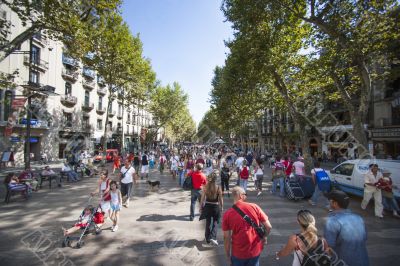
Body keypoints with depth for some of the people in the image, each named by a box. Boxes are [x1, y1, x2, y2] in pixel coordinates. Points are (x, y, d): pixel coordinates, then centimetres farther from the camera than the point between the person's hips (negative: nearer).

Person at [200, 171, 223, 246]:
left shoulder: (205, 187, -11)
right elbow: (221, 199, -7)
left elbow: (202, 198, -6)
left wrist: (201, 207, 6)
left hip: (207, 206, 2)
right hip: (215, 207, -2)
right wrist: (221, 207, 8)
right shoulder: (218, 188, -14)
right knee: (215, 223, 15)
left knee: (208, 223, 18)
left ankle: (207, 239, 30)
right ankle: (212, 237, -2)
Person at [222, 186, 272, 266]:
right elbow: (269, 227, -7)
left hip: (238, 253, -1)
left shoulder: (227, 214, -14)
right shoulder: (254, 207, -13)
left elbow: (226, 237, -9)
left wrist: (228, 255, 4)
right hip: (255, 251, 1)